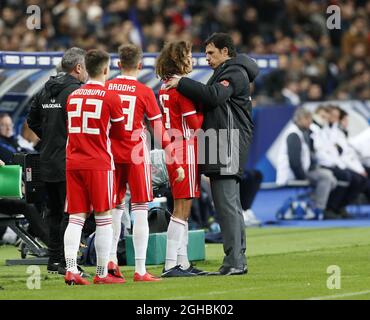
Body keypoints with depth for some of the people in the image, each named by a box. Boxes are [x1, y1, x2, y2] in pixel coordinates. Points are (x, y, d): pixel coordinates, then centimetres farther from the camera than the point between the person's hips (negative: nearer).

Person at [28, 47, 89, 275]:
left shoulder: (46, 91, 13)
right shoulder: (76, 91, -13)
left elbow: (33, 121, 20)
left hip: (47, 162, 8)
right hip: (69, 163, -8)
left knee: (55, 212, 15)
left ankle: (54, 260, 19)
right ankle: (66, 261, -8)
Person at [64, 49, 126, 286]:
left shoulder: (73, 95, 9)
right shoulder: (111, 97, -5)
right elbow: (121, 132, 8)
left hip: (73, 162, 5)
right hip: (98, 163, -5)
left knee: (76, 218, 4)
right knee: (104, 219, 3)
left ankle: (71, 269, -7)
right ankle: (102, 273, 4)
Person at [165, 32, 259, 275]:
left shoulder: (234, 73, -7)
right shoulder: (225, 73, 26)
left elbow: (213, 95, -23)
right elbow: (211, 100, 21)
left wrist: (182, 83, -16)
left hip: (228, 144, -11)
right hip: (223, 147, 11)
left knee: (227, 204, -13)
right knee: (231, 205, 11)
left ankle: (234, 262, -14)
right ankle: (238, 260, 14)